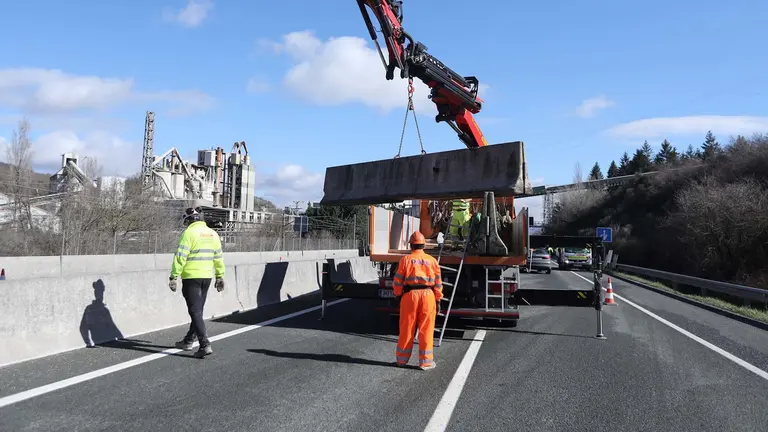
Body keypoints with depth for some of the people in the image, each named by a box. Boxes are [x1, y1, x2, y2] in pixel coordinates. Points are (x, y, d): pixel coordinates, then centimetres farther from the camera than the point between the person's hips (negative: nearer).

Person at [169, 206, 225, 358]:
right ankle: (189, 341, 32)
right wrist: (220, 276, 19)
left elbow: (180, 256, -15)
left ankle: (205, 345, -12)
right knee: (198, 310, 18)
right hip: (207, 277, 7)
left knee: (195, 311, -4)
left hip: (191, 277, -7)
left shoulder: (189, 233, -10)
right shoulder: (212, 233, 10)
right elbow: (218, 257, 13)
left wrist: (174, 277, -13)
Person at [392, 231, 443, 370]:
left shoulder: (405, 260, -1)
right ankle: (425, 362, 10)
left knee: (407, 329, 9)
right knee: (426, 330, 6)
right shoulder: (432, 261, 4)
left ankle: (402, 359, 20)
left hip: (409, 296, 0)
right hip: (428, 296, 1)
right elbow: (438, 283, 3)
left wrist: (398, 295, 14)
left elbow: (397, 281, -1)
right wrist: (438, 300, 9)